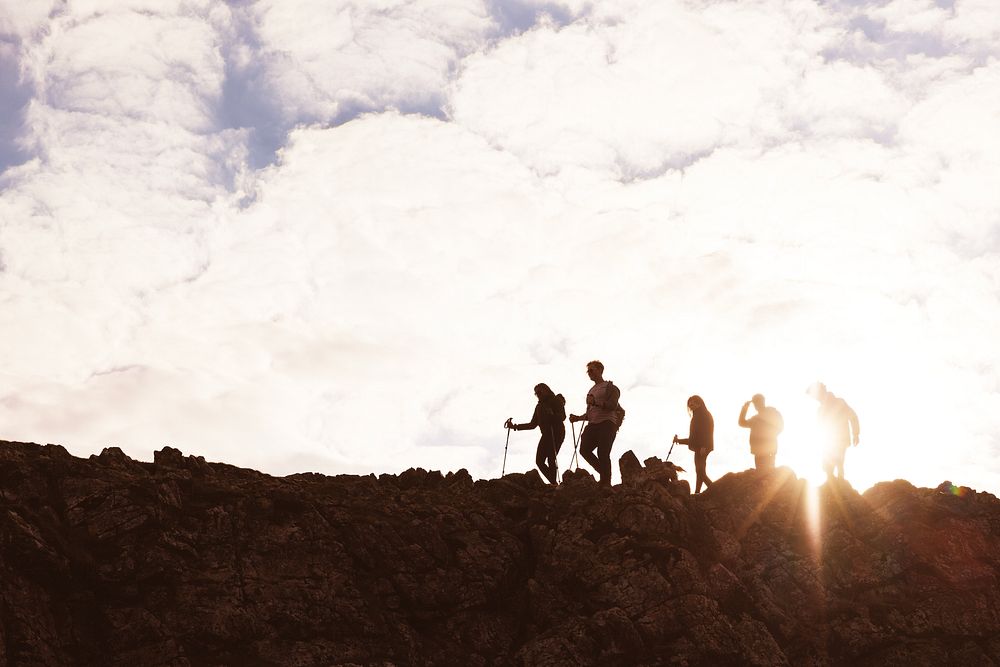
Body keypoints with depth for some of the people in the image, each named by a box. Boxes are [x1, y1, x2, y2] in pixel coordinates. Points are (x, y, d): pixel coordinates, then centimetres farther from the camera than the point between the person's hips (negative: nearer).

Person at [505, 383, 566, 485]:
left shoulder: (556, 401, -1)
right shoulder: (539, 406, 18)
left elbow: (562, 417, -15)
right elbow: (533, 424, 20)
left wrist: (551, 414, -35)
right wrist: (515, 426, 14)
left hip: (557, 433, -7)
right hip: (546, 434, 7)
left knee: (551, 459, -18)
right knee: (539, 461, -4)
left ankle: (554, 483, -17)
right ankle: (554, 483, 0)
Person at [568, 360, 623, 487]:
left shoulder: (609, 387, 4)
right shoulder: (591, 391, 29)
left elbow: (613, 405, -12)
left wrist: (595, 402, -22)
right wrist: (578, 418, 16)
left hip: (607, 423, -7)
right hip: (593, 424, 7)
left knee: (603, 454, -16)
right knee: (584, 450, -12)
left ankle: (606, 483, -11)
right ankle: (604, 473, 2)